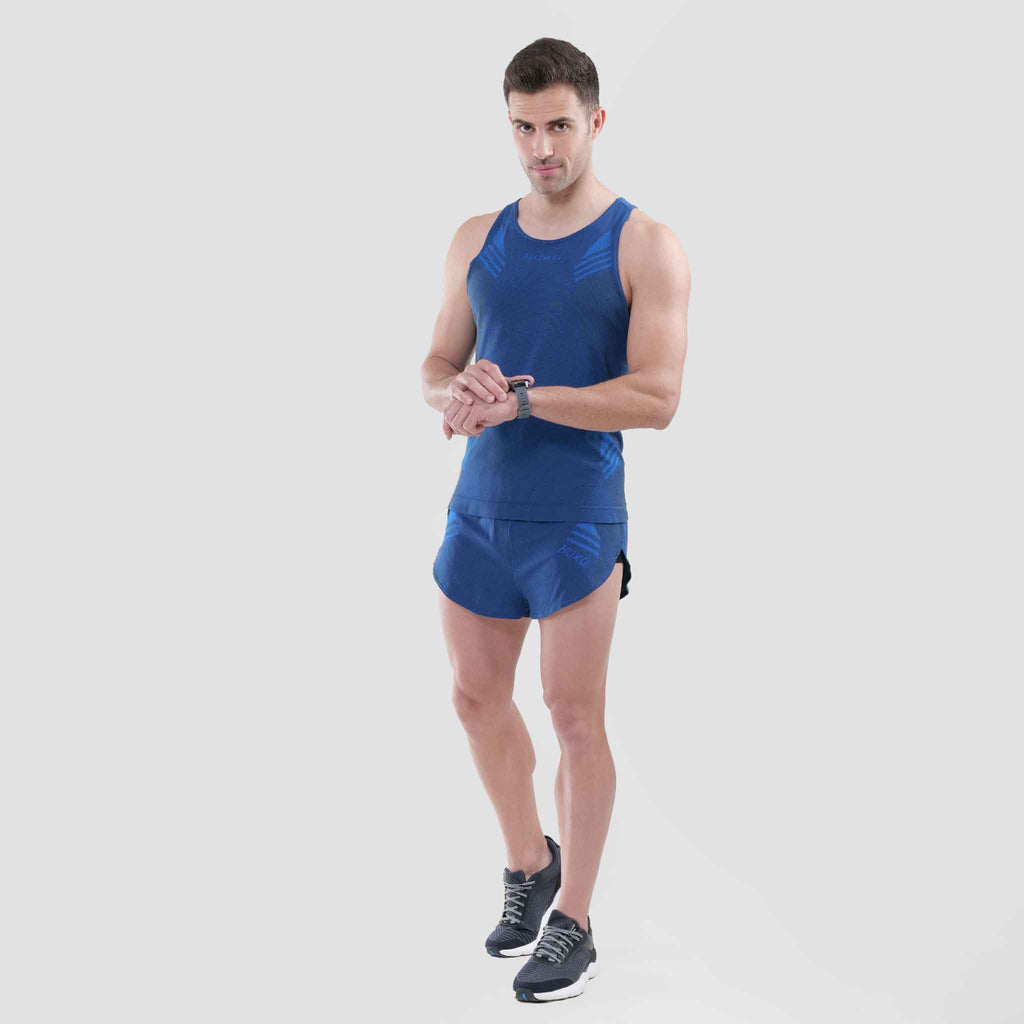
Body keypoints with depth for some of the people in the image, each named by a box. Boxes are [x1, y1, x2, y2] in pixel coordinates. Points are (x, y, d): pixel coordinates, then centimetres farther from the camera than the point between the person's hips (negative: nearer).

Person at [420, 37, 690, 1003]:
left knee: (574, 718, 2)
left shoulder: (645, 246, -7)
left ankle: (572, 927, 14)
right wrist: (456, 392, -11)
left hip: (576, 516, -5)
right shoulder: (477, 240, 9)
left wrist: (522, 398, -22)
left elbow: (656, 397, -15)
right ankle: (528, 865, 37)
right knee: (477, 699, 14)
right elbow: (438, 364, 13)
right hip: (478, 507, 5)